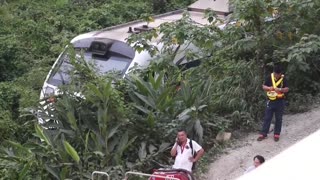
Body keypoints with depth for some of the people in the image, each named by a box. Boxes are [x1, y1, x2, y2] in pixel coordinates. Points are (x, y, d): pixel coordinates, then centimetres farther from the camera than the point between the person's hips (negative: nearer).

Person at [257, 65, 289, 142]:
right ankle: (263, 133, 13)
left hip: (280, 102, -1)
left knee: (278, 118, 8)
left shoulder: (283, 79, -6)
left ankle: (277, 134, 20)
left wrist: (280, 89, -27)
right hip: (270, 101, 1)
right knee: (267, 118, 5)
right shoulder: (269, 77, -3)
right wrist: (269, 88, -22)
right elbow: (263, 87, -1)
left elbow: (287, 89, -8)